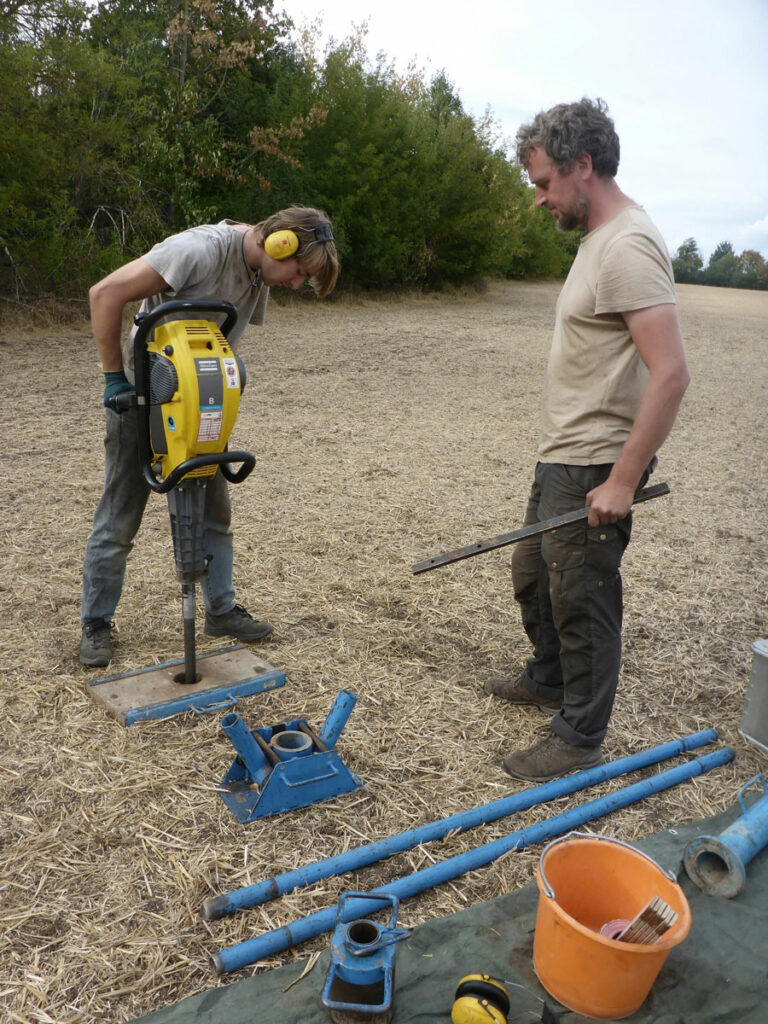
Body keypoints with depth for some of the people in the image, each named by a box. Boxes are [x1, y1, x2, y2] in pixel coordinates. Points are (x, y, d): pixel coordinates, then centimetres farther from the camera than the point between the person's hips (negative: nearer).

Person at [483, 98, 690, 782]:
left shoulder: (627, 247, -19)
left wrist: (623, 480, -26)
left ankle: (580, 739, 20)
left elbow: (671, 373, -27)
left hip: (595, 469, -10)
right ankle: (548, 681, 45)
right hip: (560, 459, 10)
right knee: (533, 575, 23)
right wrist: (565, 455, 19)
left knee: (581, 600, 2)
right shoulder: (599, 238, 13)